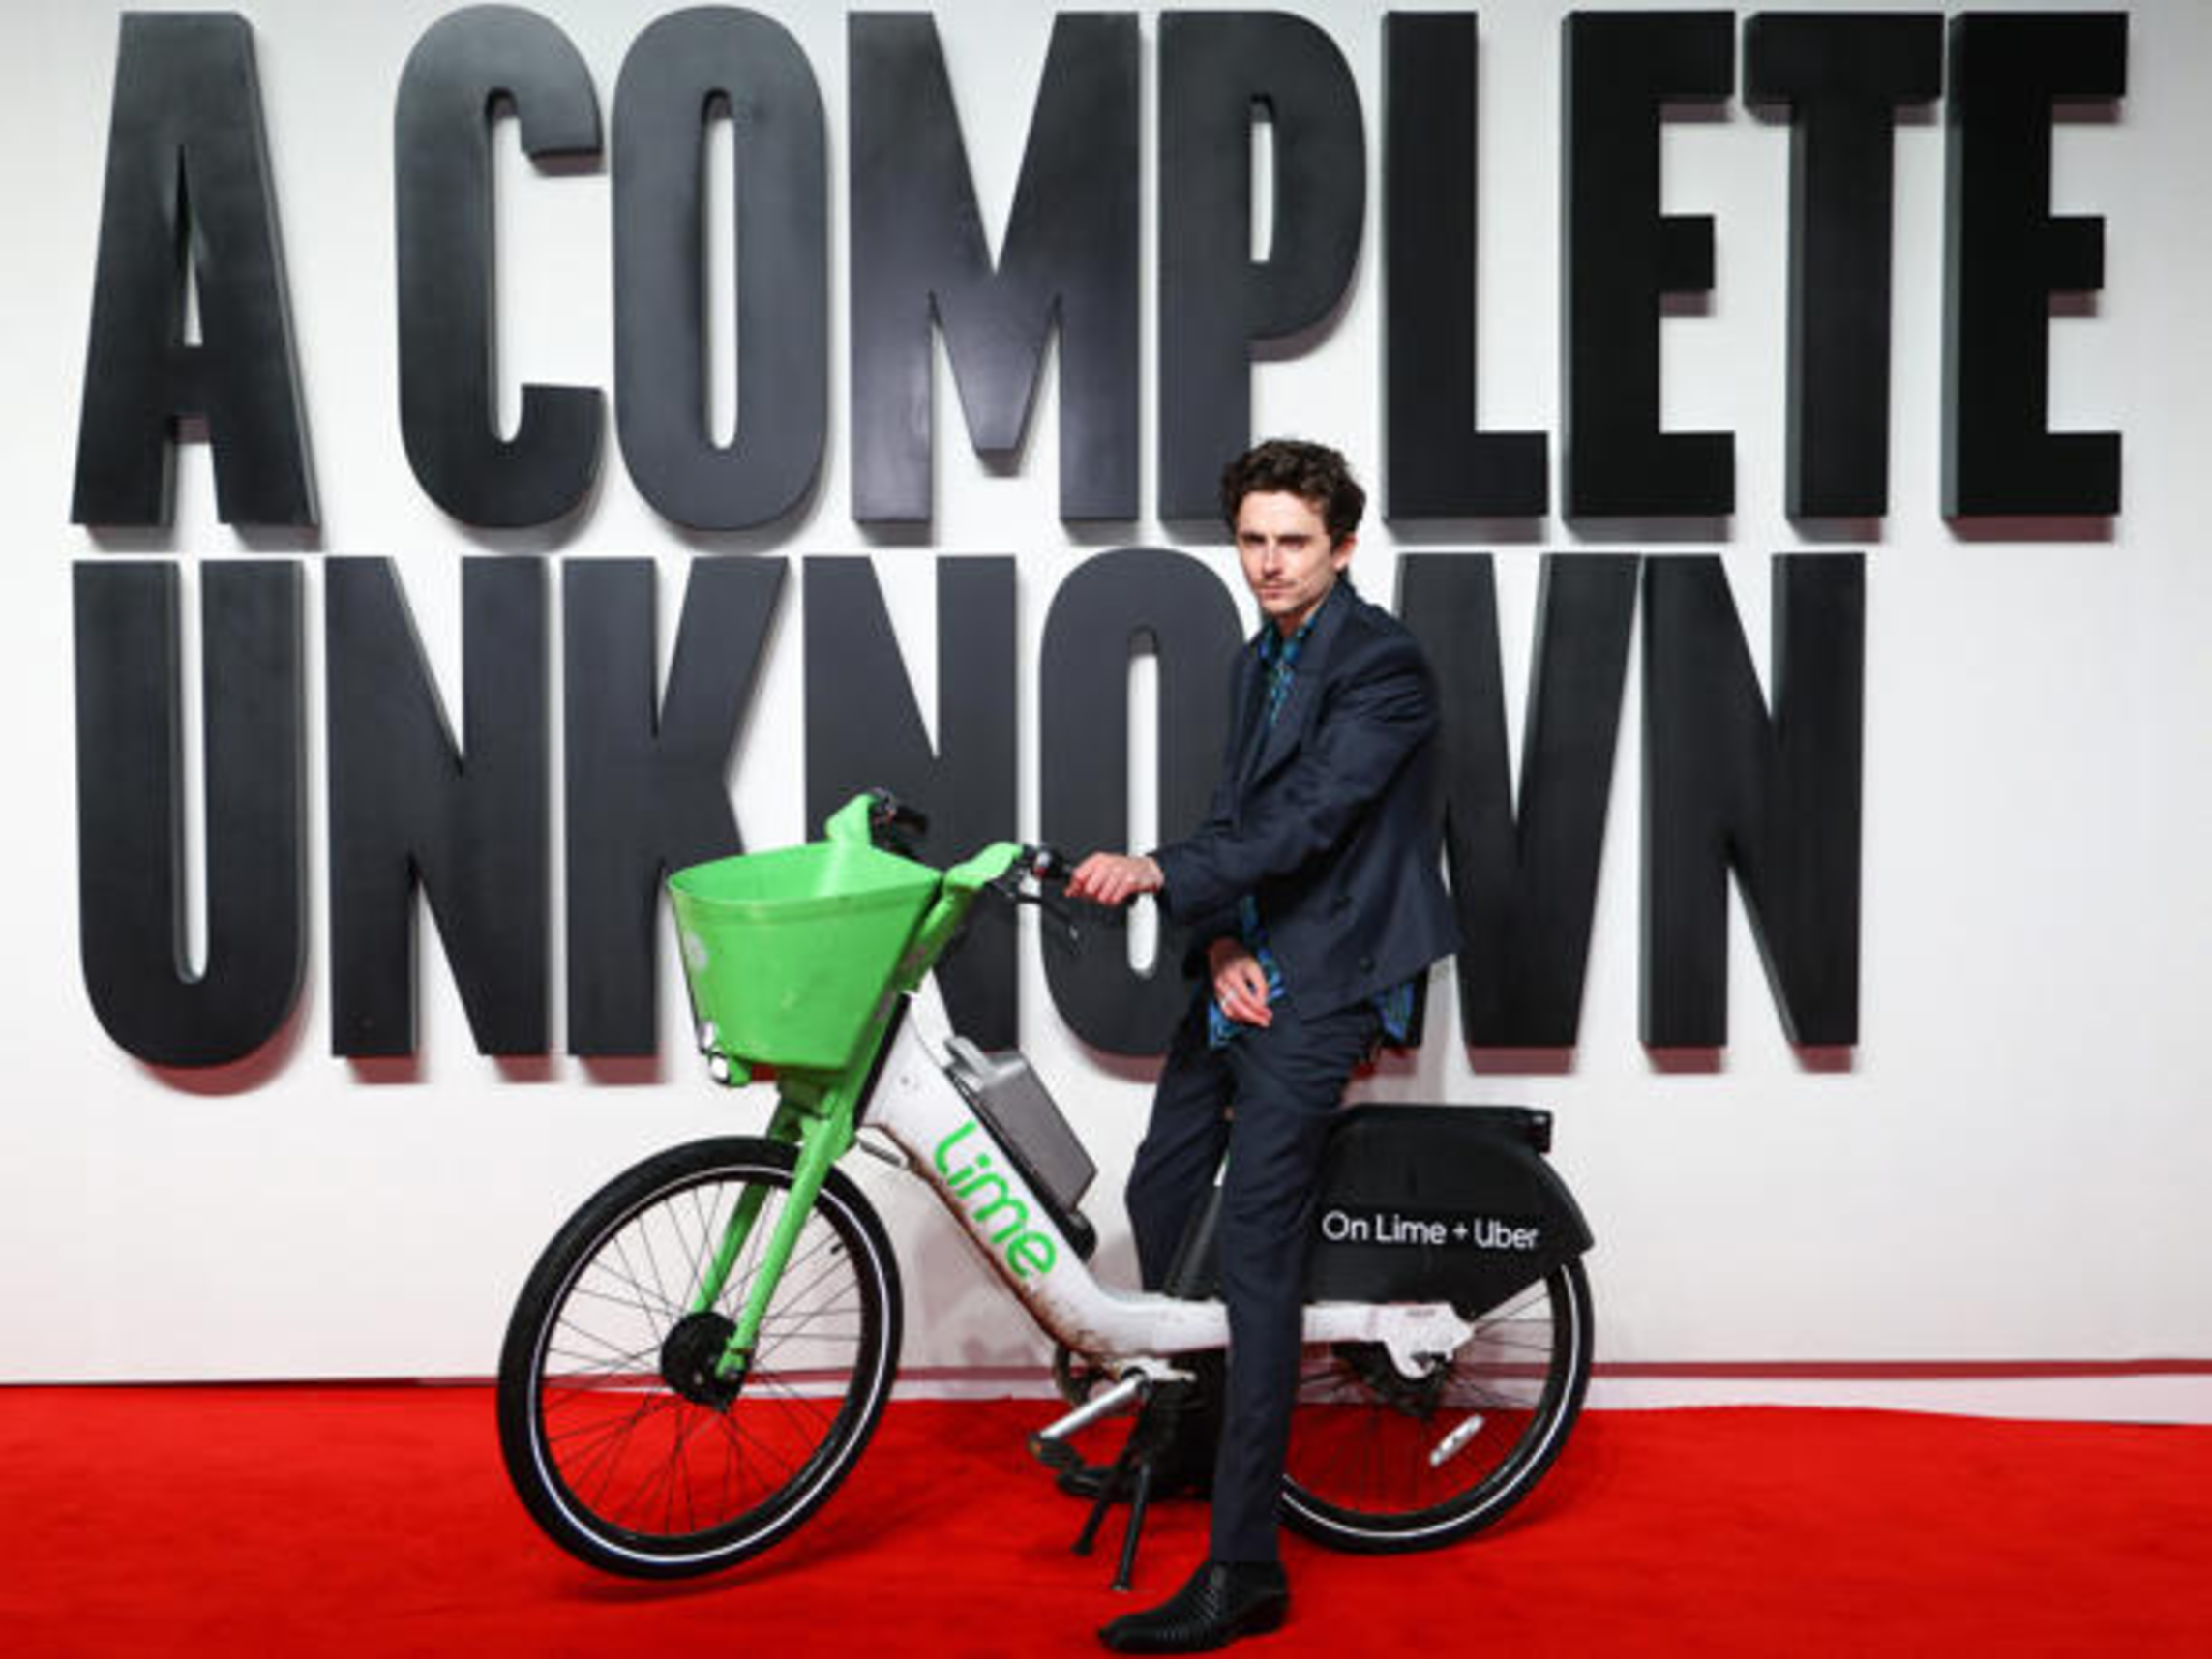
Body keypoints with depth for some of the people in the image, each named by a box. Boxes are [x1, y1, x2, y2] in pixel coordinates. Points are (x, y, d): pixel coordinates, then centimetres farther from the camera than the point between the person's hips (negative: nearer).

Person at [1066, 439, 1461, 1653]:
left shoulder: (1382, 663, -12)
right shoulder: (1260, 662, 15)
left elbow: (1309, 819, -22)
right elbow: (1236, 818, 10)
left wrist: (1158, 872, -30)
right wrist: (1220, 945, -7)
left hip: (1316, 990, -9)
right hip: (1243, 970, 9)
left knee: (1254, 1256, -11)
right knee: (1159, 1196, 16)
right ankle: (1187, 1431, 39)